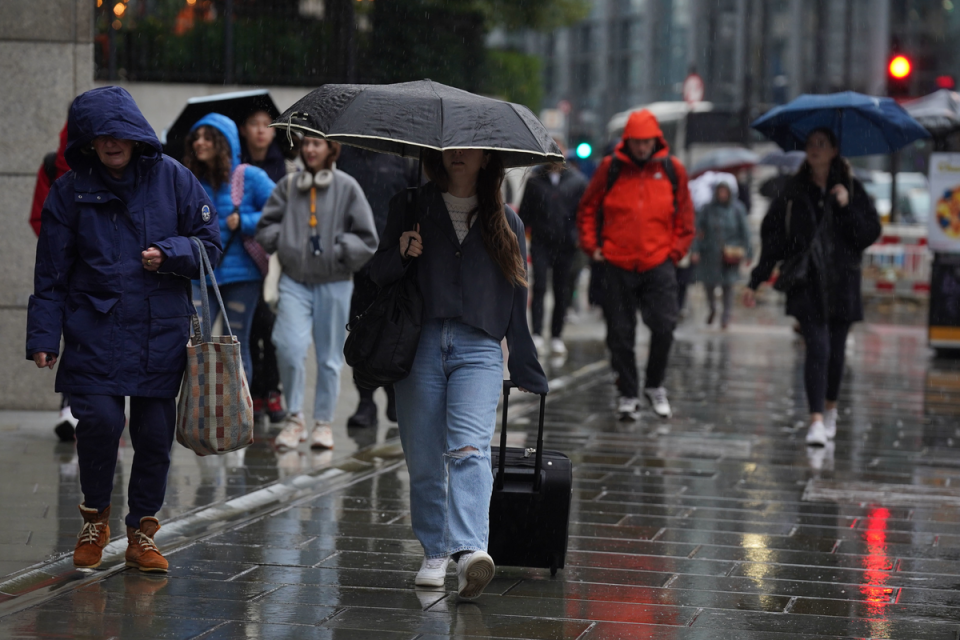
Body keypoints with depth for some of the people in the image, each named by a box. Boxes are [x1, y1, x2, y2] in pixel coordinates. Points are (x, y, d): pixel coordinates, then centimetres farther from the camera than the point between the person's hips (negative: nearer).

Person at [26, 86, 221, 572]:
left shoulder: (172, 179, 3)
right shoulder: (71, 191, 3)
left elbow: (210, 244, 8)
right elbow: (51, 272, 5)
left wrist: (168, 253, -11)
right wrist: (43, 336, -1)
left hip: (161, 332, 1)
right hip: (94, 331, -1)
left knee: (155, 433, 2)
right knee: (100, 420, -16)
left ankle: (142, 532, 19)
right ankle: (95, 518, 9)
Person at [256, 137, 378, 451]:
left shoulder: (346, 187, -2)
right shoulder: (288, 185, 4)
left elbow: (367, 239, -1)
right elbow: (266, 225, 14)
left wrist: (338, 251, -11)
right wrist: (283, 241, -3)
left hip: (333, 282, -1)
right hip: (294, 280, 1)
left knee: (329, 355, 6)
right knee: (289, 345, -15)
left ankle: (324, 422, 20)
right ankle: (294, 418, 0)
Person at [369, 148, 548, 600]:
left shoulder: (505, 223, 16)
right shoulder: (410, 208, 14)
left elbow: (517, 299, 17)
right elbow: (378, 274, 10)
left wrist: (527, 371, 15)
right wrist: (400, 252, -12)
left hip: (479, 347, -1)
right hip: (420, 343, 1)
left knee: (468, 447, -20)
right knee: (424, 457, 0)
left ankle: (470, 549, -35)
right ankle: (435, 552, 15)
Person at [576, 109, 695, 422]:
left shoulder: (672, 169, 4)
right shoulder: (610, 168, 2)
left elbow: (685, 215, 14)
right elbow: (587, 209, 11)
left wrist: (676, 250, 7)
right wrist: (591, 246, 4)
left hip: (659, 263, 0)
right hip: (618, 264, 0)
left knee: (664, 325, -10)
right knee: (620, 332, 3)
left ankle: (654, 384, 12)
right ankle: (628, 393, 16)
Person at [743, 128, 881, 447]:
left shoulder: (850, 188, 5)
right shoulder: (794, 190, 6)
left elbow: (871, 232, 1)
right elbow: (773, 237, 6)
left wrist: (847, 206, -13)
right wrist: (755, 282, 2)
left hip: (841, 280, 1)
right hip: (806, 280, -1)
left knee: (835, 349, 8)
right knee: (817, 347, -14)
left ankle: (830, 410, 31)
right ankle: (816, 421, -18)